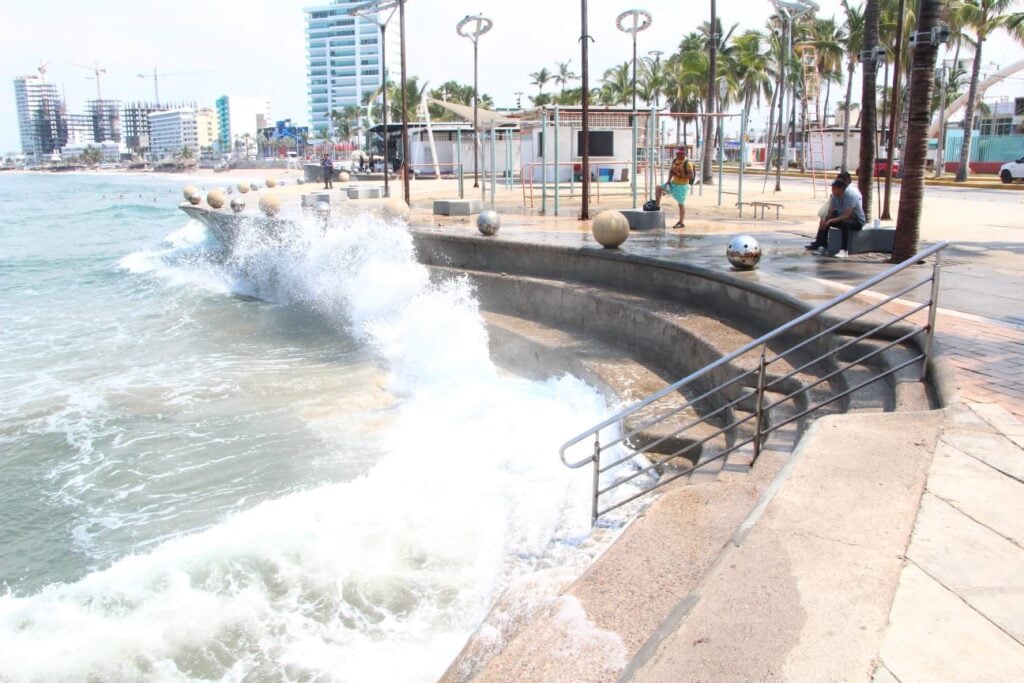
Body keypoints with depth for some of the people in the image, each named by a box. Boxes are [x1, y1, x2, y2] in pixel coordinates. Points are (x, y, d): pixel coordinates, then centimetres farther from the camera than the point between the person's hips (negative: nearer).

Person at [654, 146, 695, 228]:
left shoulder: (687, 163, -17)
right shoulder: (675, 161, 5)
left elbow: (691, 175, -20)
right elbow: (671, 170, 16)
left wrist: (680, 175, -26)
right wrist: (669, 180, 3)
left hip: (682, 186, -7)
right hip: (673, 184, 7)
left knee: (681, 204, -2)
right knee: (659, 188, 3)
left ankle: (682, 222, 5)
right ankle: (657, 205, 10)